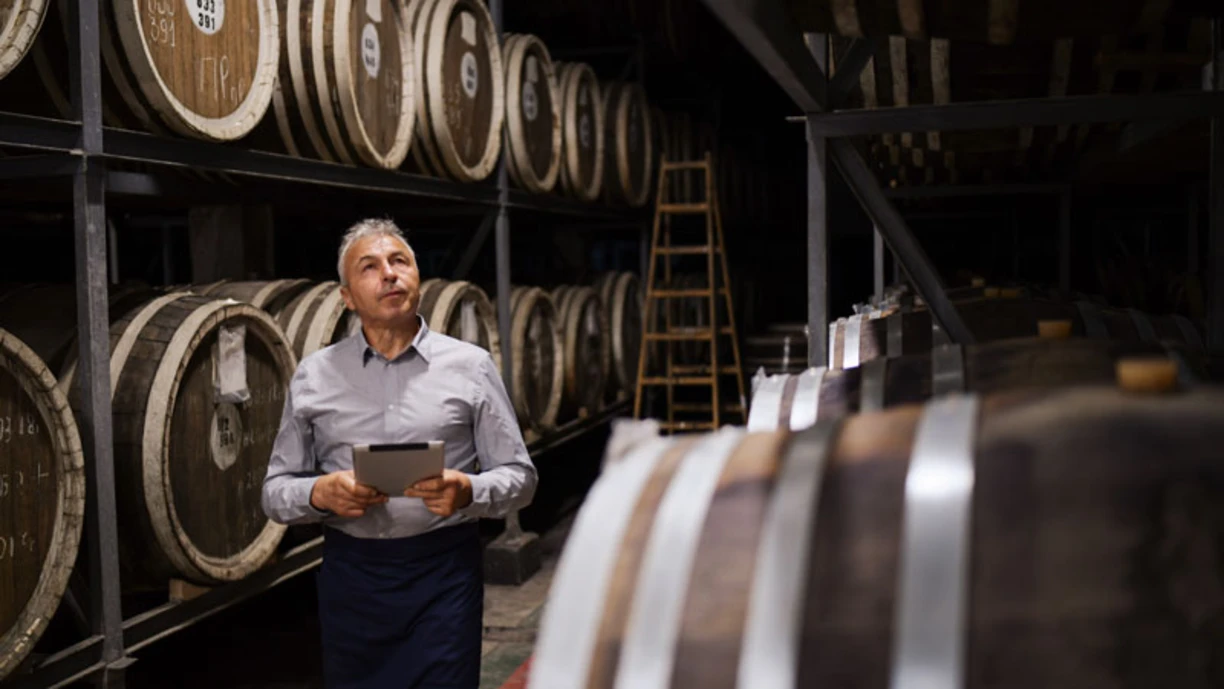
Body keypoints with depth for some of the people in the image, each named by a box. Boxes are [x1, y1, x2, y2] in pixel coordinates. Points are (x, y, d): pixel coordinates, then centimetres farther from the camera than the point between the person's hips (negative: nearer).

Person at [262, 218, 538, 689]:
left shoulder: (470, 367, 2)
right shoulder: (313, 376, 5)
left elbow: (519, 477, 3)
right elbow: (275, 490, 9)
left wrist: (468, 491, -17)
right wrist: (319, 493, -13)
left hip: (444, 570, -1)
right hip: (349, 575, 2)